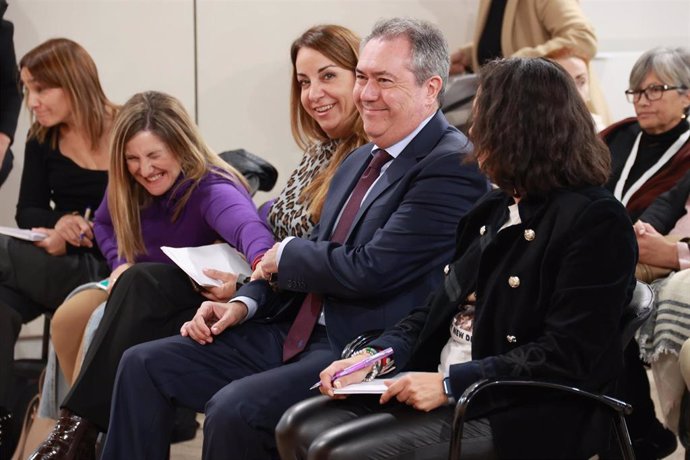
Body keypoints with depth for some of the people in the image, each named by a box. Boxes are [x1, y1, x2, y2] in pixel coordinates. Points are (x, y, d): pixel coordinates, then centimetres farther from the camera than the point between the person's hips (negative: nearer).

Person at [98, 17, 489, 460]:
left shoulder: (453, 167, -14)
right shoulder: (360, 162, 17)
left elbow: (370, 271, -20)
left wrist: (287, 256, -4)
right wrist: (245, 303, 3)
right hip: (295, 334, 9)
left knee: (234, 409, -30)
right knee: (144, 365, 2)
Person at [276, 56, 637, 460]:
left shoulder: (596, 221, -12)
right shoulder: (497, 209, 16)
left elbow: (565, 355, -19)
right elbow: (442, 307, 18)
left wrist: (451, 383, -20)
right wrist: (376, 355, 0)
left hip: (518, 419, -9)